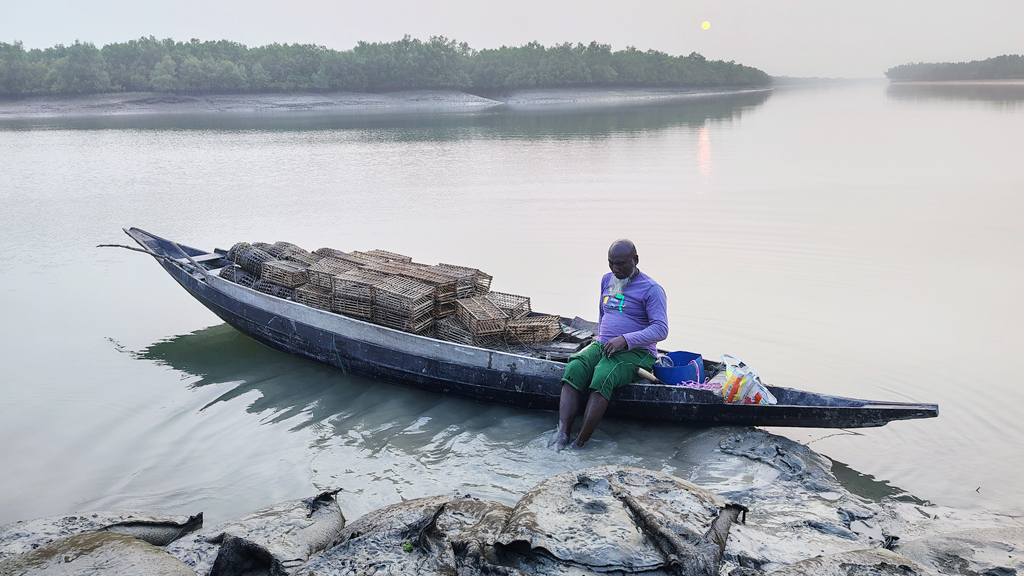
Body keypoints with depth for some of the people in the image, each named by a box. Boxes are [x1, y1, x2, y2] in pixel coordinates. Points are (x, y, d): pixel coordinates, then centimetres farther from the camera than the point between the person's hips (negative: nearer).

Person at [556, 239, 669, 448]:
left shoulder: (651, 289, -5)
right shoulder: (607, 280, 16)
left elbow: (661, 330, -14)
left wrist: (625, 340, -23)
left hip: (635, 353, -5)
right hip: (601, 346, 6)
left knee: (602, 377, -36)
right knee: (573, 370, -27)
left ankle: (579, 444, -34)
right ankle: (562, 435, -37)